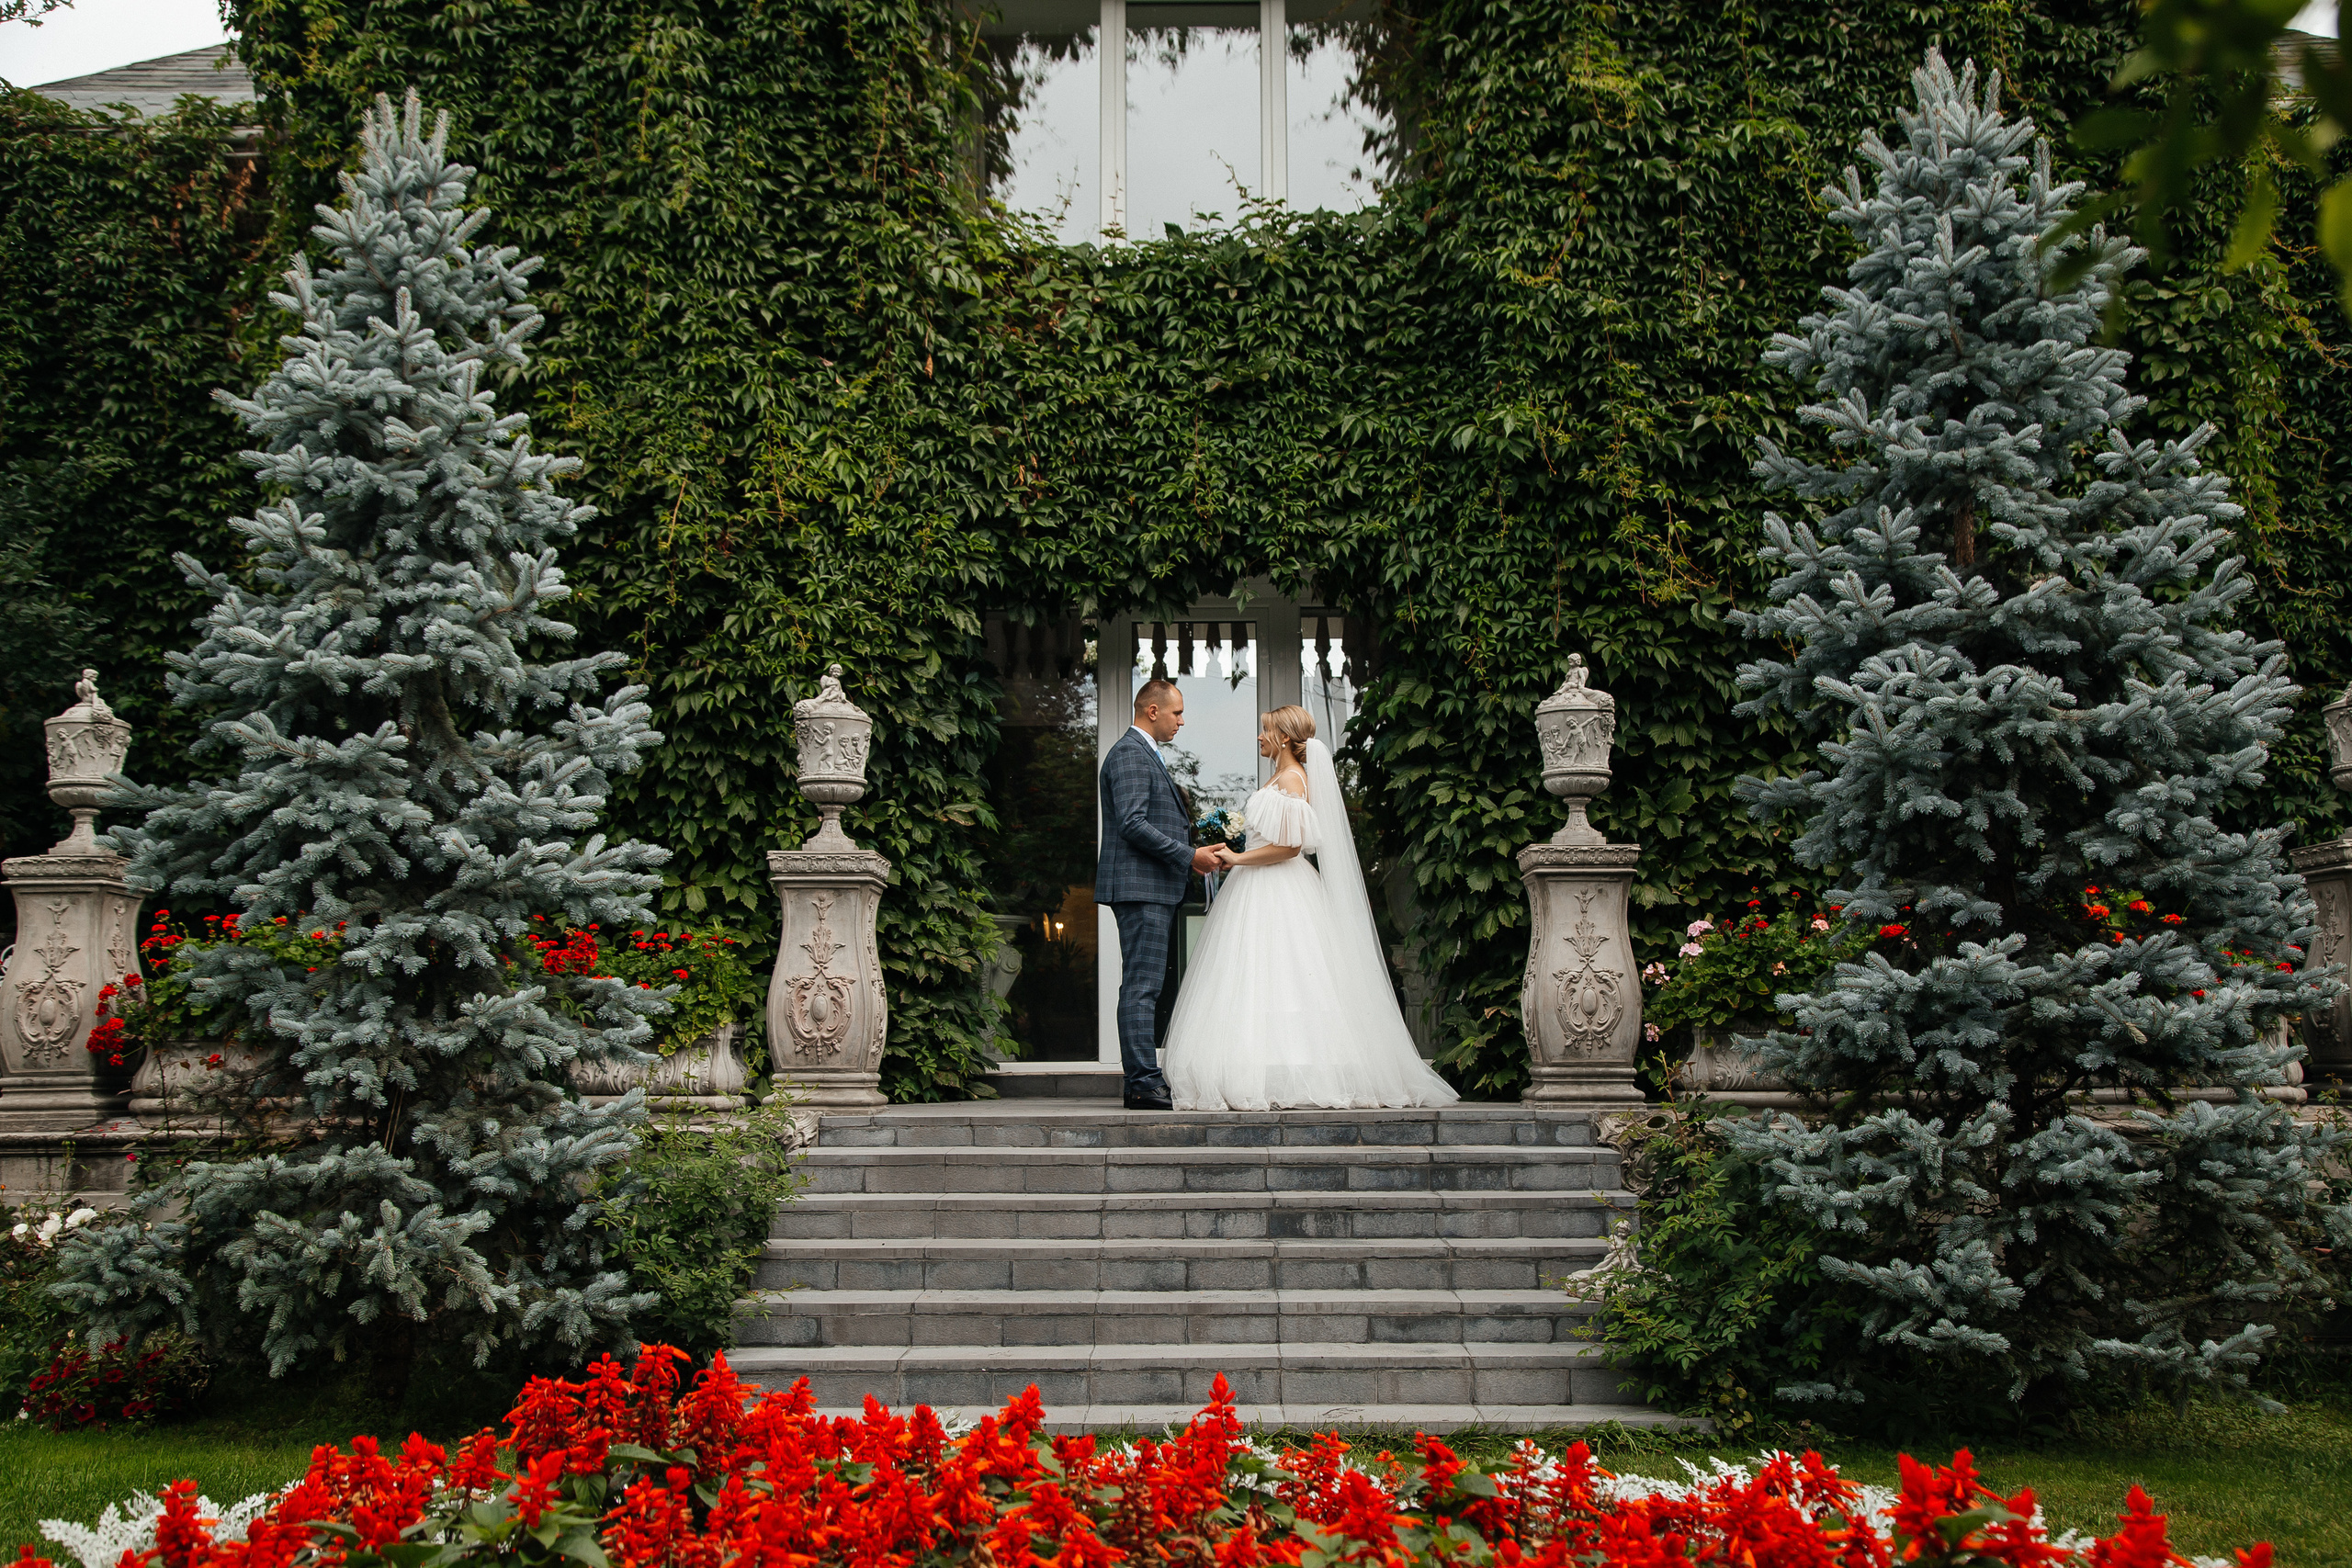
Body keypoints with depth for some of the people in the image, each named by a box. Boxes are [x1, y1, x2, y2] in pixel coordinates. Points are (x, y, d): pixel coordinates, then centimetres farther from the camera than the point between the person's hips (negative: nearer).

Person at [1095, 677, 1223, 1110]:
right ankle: (1143, 1083, -12)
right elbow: (1132, 824, -20)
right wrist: (1189, 856, -16)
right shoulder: (1129, 753, -11)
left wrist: (1194, 853, 16)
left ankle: (1144, 1081, 12)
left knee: (1144, 986, 10)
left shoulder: (1148, 755, 23)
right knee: (1143, 985, -11)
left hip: (1154, 888, 11)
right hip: (1139, 885, -11)